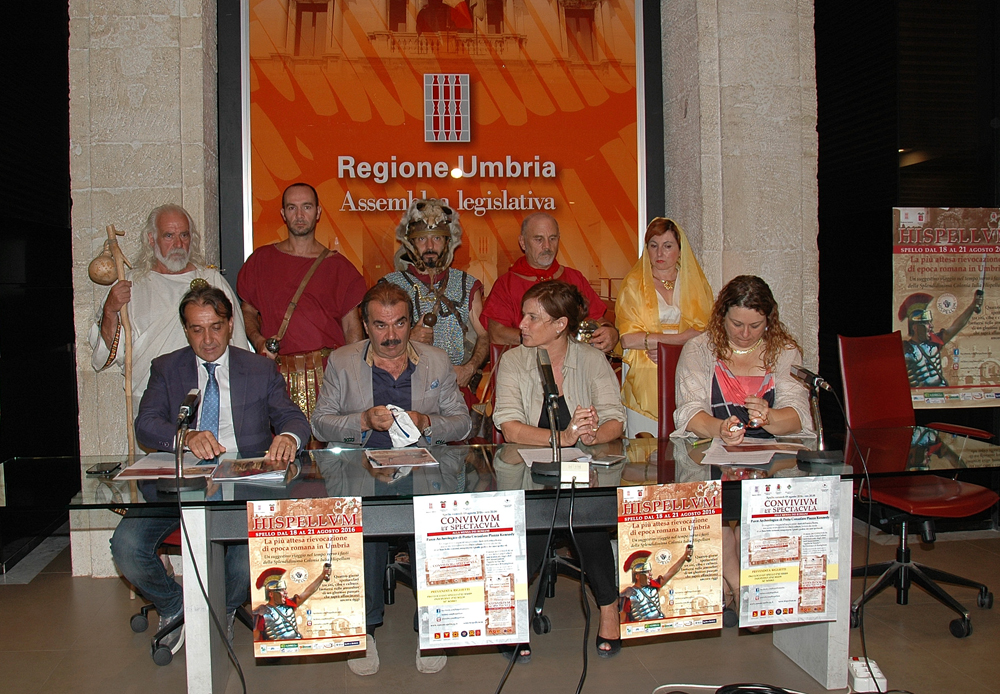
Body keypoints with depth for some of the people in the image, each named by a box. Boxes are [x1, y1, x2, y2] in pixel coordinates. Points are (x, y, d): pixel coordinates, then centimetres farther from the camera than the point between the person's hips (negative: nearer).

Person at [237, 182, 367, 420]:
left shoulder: (337, 265, 8)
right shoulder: (261, 260, 12)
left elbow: (352, 329, 7)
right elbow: (248, 311, 18)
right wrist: (258, 340, -3)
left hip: (327, 374, -1)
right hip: (275, 373, 1)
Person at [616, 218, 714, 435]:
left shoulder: (694, 282, 13)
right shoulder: (633, 284, 6)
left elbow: (703, 331, 0)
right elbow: (627, 338, -6)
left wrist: (656, 339, -12)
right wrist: (683, 337, -7)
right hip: (645, 378, -1)